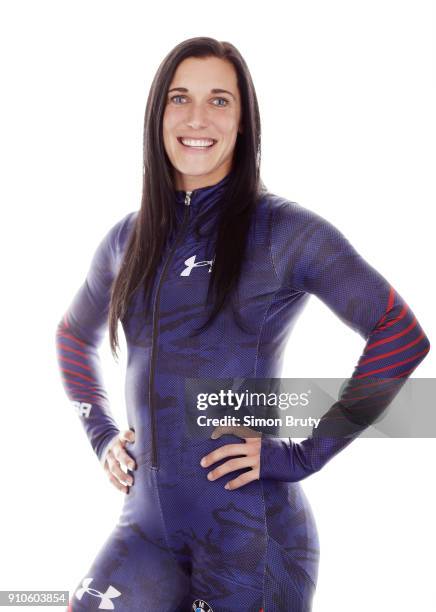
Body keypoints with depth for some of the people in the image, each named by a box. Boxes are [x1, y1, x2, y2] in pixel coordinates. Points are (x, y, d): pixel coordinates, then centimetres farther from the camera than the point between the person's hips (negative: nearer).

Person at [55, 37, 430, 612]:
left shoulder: (282, 229, -7)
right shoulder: (128, 239, 8)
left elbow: (403, 336, -11)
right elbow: (73, 337, 25)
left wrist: (306, 454, -13)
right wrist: (102, 435, 11)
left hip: (251, 530, -4)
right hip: (147, 522, 4)